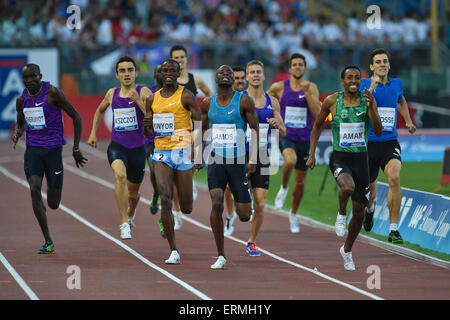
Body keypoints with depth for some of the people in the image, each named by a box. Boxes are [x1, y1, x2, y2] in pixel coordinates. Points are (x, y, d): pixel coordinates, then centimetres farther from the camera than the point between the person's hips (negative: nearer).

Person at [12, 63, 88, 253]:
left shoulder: (53, 93, -8)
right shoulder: (22, 100, 6)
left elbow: (76, 117, -2)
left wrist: (76, 149, -3)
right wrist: (17, 133, -1)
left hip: (53, 150, -3)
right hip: (32, 150, 3)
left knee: (53, 205, 0)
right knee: (34, 191, -20)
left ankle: (53, 196, 42)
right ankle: (48, 242, -13)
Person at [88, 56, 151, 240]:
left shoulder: (144, 93, -7)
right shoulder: (112, 94, 4)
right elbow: (100, 110, 27)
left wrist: (138, 101, -28)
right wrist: (93, 133, 20)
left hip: (137, 148, 0)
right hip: (117, 146, 0)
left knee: (133, 193, 15)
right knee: (120, 175, -32)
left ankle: (130, 215, 53)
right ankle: (124, 224, -30)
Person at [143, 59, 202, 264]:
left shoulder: (186, 96, -1)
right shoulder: (153, 100, 11)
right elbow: (148, 134, 17)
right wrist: (147, 126, -7)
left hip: (183, 152, -2)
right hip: (161, 153, 2)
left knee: (186, 208, 2)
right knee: (165, 199, -16)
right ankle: (173, 252, -13)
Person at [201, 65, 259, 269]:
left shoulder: (244, 101, -3)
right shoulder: (208, 103, 7)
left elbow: (255, 130, -2)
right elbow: (201, 130, 18)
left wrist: (253, 160, -10)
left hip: (238, 162, -1)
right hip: (216, 162, 1)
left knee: (244, 216, 0)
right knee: (216, 204, -21)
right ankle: (220, 256, -13)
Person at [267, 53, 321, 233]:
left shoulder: (311, 88, 1)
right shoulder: (279, 87, -1)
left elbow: (317, 114, -10)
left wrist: (307, 92, -17)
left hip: (304, 139, 2)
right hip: (285, 136, -2)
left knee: (300, 182, 9)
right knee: (291, 159, -37)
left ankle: (293, 215, 33)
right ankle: (284, 187, -8)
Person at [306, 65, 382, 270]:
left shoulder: (368, 101, -1)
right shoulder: (332, 101, -3)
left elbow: (378, 132, -9)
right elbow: (317, 125, 11)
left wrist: (371, 106, -23)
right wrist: (312, 154, 5)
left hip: (361, 159, 3)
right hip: (339, 157, -2)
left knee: (359, 213, 7)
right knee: (348, 187, -37)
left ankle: (347, 250, 30)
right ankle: (341, 214, -5)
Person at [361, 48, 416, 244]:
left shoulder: (396, 84, 8)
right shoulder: (365, 84, -3)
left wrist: (408, 122, 26)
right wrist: (372, 88, -29)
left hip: (390, 142, 1)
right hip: (369, 142, -1)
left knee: (394, 177, -26)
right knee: (370, 187, 12)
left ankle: (393, 229, -22)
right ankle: (369, 208, 52)